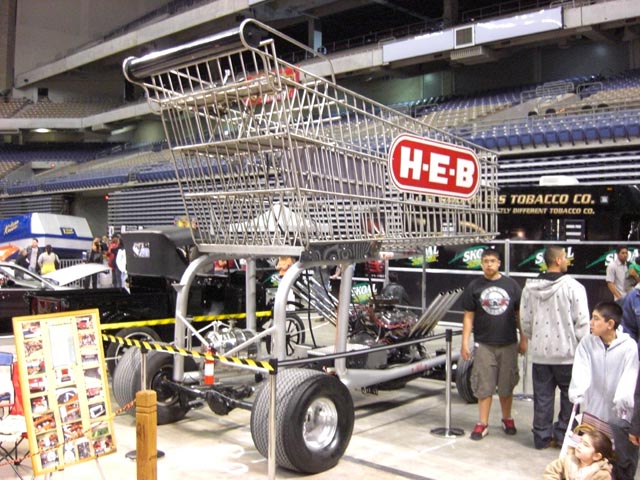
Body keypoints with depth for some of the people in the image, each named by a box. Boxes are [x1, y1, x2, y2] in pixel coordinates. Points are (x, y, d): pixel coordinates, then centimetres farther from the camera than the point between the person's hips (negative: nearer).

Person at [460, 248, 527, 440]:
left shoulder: (511, 285, 4)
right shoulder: (474, 287, 1)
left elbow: (519, 314, 8)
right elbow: (468, 316, 2)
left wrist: (523, 339, 5)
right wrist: (465, 343, -3)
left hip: (508, 344, 1)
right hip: (484, 344, -1)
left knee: (506, 385, 11)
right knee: (484, 386, 2)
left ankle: (507, 419, 29)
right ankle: (483, 424, 11)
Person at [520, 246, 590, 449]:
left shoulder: (530, 287, 1)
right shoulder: (573, 286, -12)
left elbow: (525, 321, 5)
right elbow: (582, 321, -12)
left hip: (540, 352, 4)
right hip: (567, 352, -4)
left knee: (542, 397, 11)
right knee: (570, 395, 12)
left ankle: (542, 436, 18)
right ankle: (563, 435, 16)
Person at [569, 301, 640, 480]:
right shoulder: (586, 343, -2)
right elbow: (580, 369, -14)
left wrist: (622, 398, -35)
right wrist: (576, 391, -32)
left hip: (620, 414, -2)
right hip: (593, 412, 2)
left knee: (625, 462, 7)